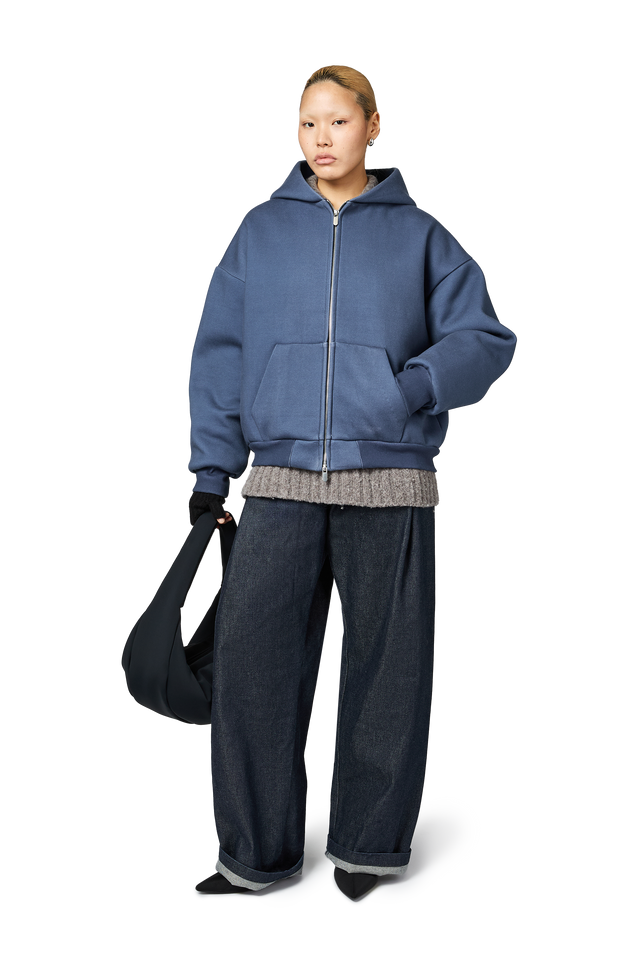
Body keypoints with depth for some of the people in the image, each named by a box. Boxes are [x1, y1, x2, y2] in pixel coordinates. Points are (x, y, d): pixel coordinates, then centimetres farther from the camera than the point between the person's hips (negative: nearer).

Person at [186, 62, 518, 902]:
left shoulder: (421, 235, 8)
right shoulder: (261, 229, 11)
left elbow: (486, 337, 2)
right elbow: (219, 353, 9)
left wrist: (418, 387, -17)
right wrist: (210, 469, 1)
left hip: (390, 485, -1)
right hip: (279, 483, 1)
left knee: (384, 667, 4)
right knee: (252, 658, -4)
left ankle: (370, 847, 20)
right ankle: (258, 850, 11)